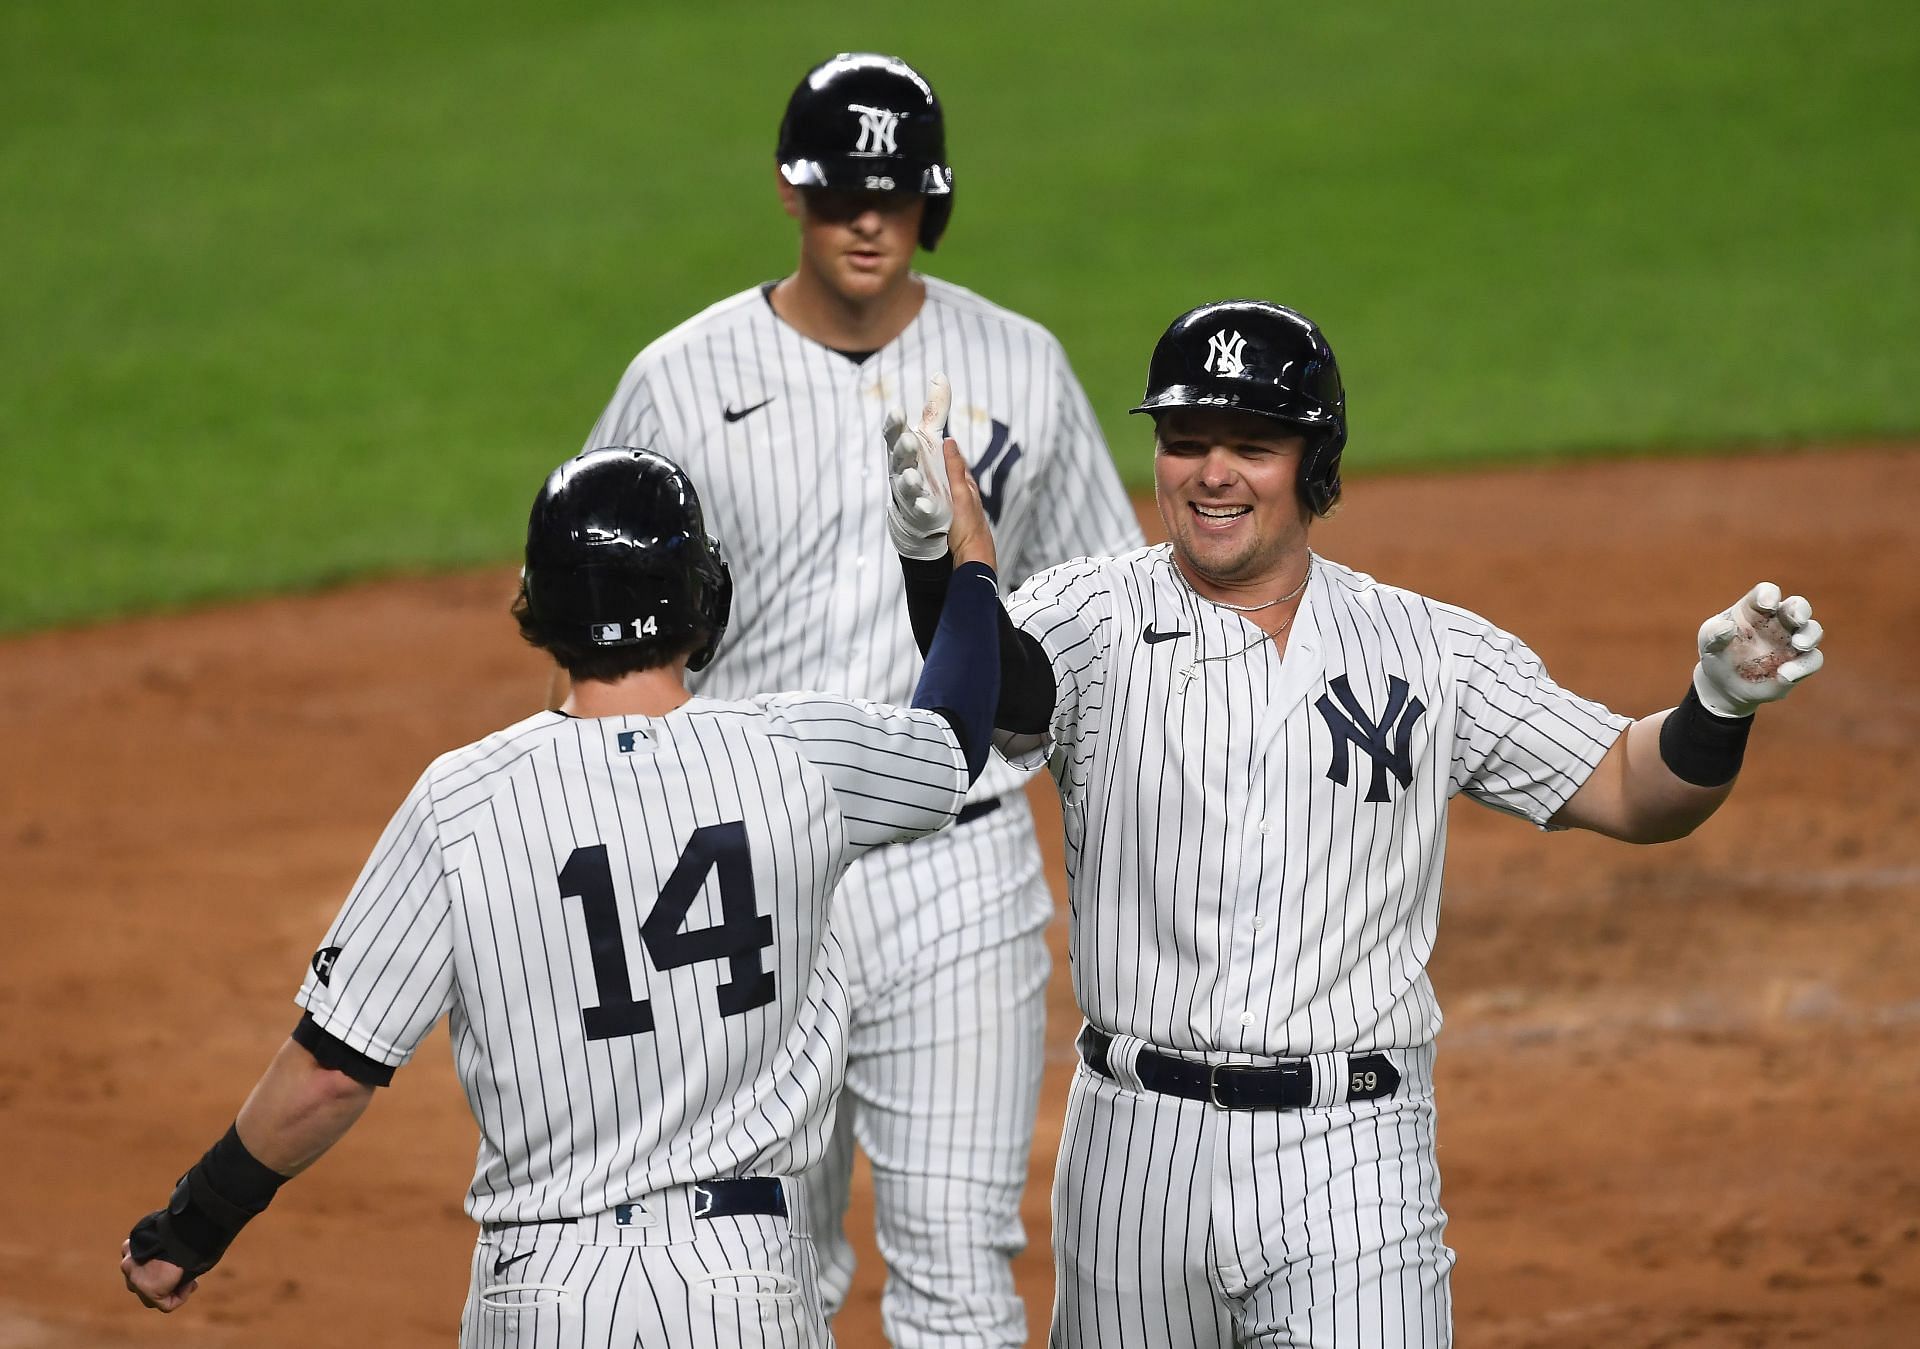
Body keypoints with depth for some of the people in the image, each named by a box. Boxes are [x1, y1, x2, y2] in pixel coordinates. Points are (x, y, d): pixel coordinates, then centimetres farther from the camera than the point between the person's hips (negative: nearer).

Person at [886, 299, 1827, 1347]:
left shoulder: (1433, 651, 6)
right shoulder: (1092, 620, 1)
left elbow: (1629, 793, 8)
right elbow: (991, 687, -21)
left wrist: (1720, 702, -13)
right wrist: (942, 555, -43)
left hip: (1350, 1156, -1)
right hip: (1138, 1145, 1)